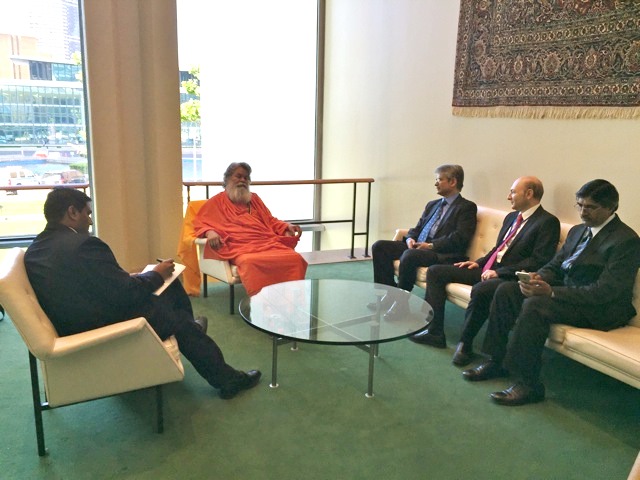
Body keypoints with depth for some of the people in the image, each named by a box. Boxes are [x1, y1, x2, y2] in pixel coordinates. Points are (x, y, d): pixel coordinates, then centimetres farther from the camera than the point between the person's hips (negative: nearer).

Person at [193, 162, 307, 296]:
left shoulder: (254, 199, 31)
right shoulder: (217, 202, 18)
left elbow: (270, 221, 32)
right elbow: (200, 222, 9)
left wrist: (287, 226, 11)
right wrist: (209, 232, -15)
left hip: (268, 243, 4)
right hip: (241, 247, -4)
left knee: (294, 258, -27)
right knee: (250, 262, -42)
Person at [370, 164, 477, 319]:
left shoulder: (467, 207, 1)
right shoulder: (432, 205, 24)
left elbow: (460, 238, -12)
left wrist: (431, 245, -17)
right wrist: (410, 239, 0)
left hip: (444, 254, -8)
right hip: (417, 247, 8)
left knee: (409, 255, -36)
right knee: (379, 246, -8)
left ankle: (401, 302, -18)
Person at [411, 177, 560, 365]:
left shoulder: (548, 222, -7)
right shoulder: (511, 217, 19)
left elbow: (539, 261, -17)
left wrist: (499, 271, -20)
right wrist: (479, 262, 9)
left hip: (509, 277, -9)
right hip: (486, 270, 9)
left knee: (480, 289, -40)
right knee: (435, 271, 1)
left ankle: (465, 343, -17)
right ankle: (435, 332, -1)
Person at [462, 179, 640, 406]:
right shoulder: (577, 231, 14)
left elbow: (607, 291, -22)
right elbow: (554, 266, 15)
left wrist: (551, 292, -28)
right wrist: (538, 278, -10)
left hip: (600, 309, -9)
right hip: (565, 292, 9)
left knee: (535, 304, -32)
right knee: (506, 290, -7)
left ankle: (527, 384, -23)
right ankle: (496, 361, -1)